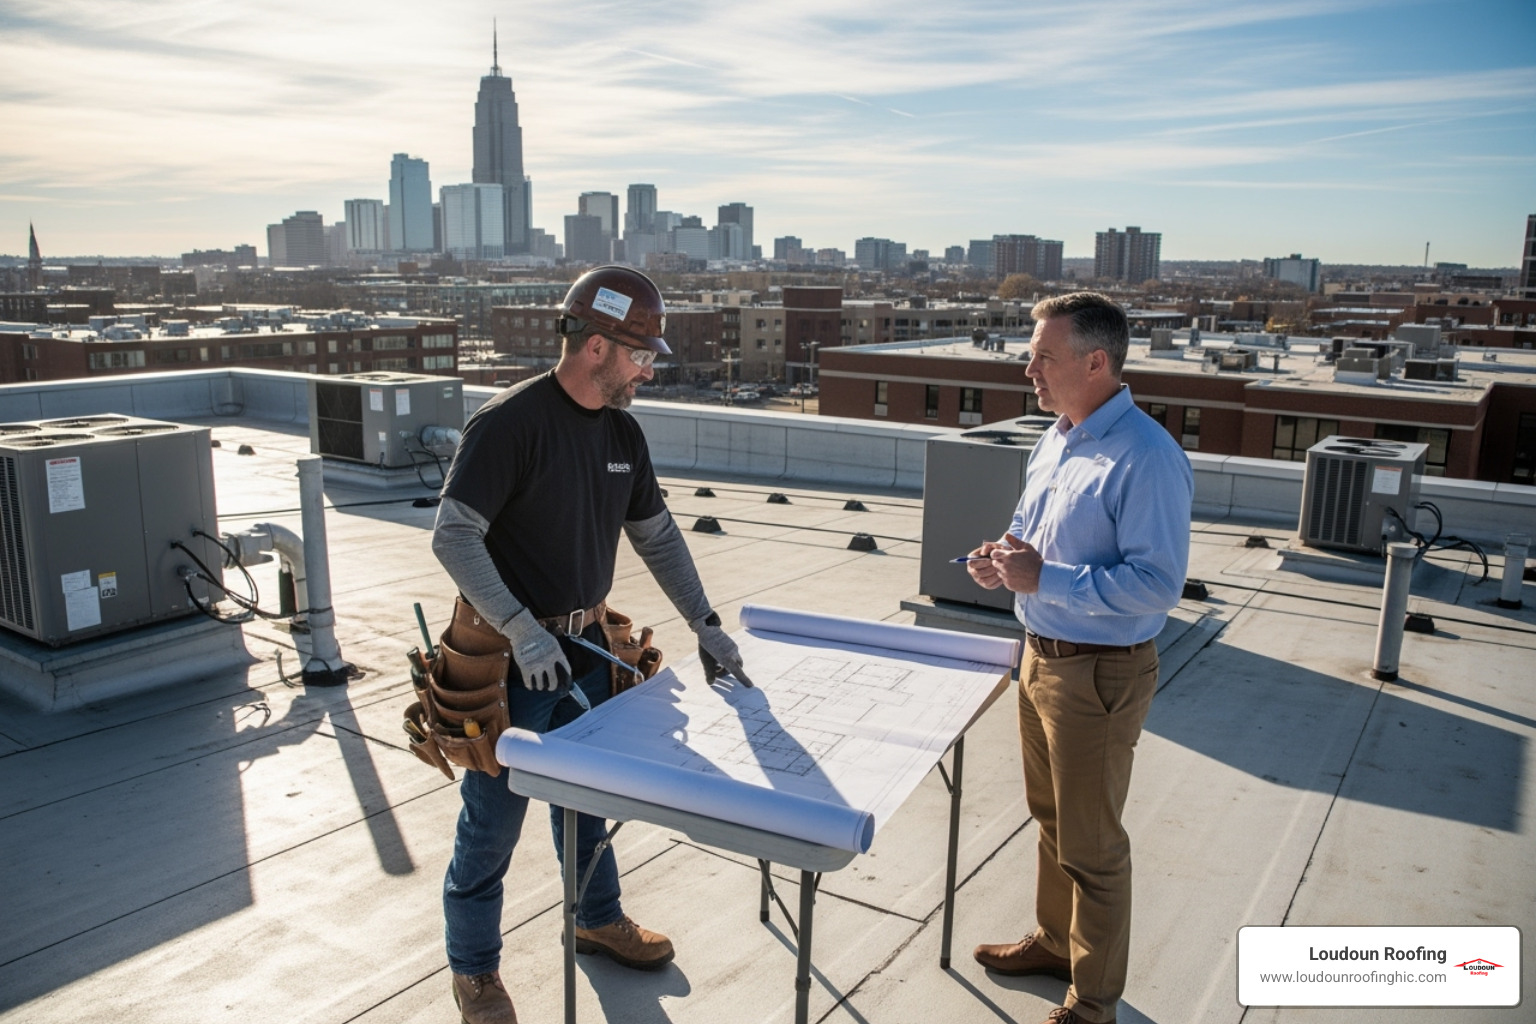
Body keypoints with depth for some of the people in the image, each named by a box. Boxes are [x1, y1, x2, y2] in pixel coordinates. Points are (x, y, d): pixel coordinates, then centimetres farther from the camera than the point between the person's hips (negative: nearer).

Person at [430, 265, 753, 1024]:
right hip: (511, 657, -7)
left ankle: (598, 919, 45)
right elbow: (453, 537, -22)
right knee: (494, 817, 6)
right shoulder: (511, 421, -20)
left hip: (585, 646, 7)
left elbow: (657, 534, 12)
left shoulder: (622, 431, 4)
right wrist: (521, 628, -28)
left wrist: (704, 624, 8)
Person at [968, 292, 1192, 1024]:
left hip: (1100, 675, -9)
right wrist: (1004, 563, -1)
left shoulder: (1146, 459, -23)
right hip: (1041, 656, 9)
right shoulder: (1056, 439, 6)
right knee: (1050, 819, 25)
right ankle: (1056, 942, 46)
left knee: (1090, 847, 7)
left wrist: (1044, 578, -29)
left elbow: (1157, 584, -27)